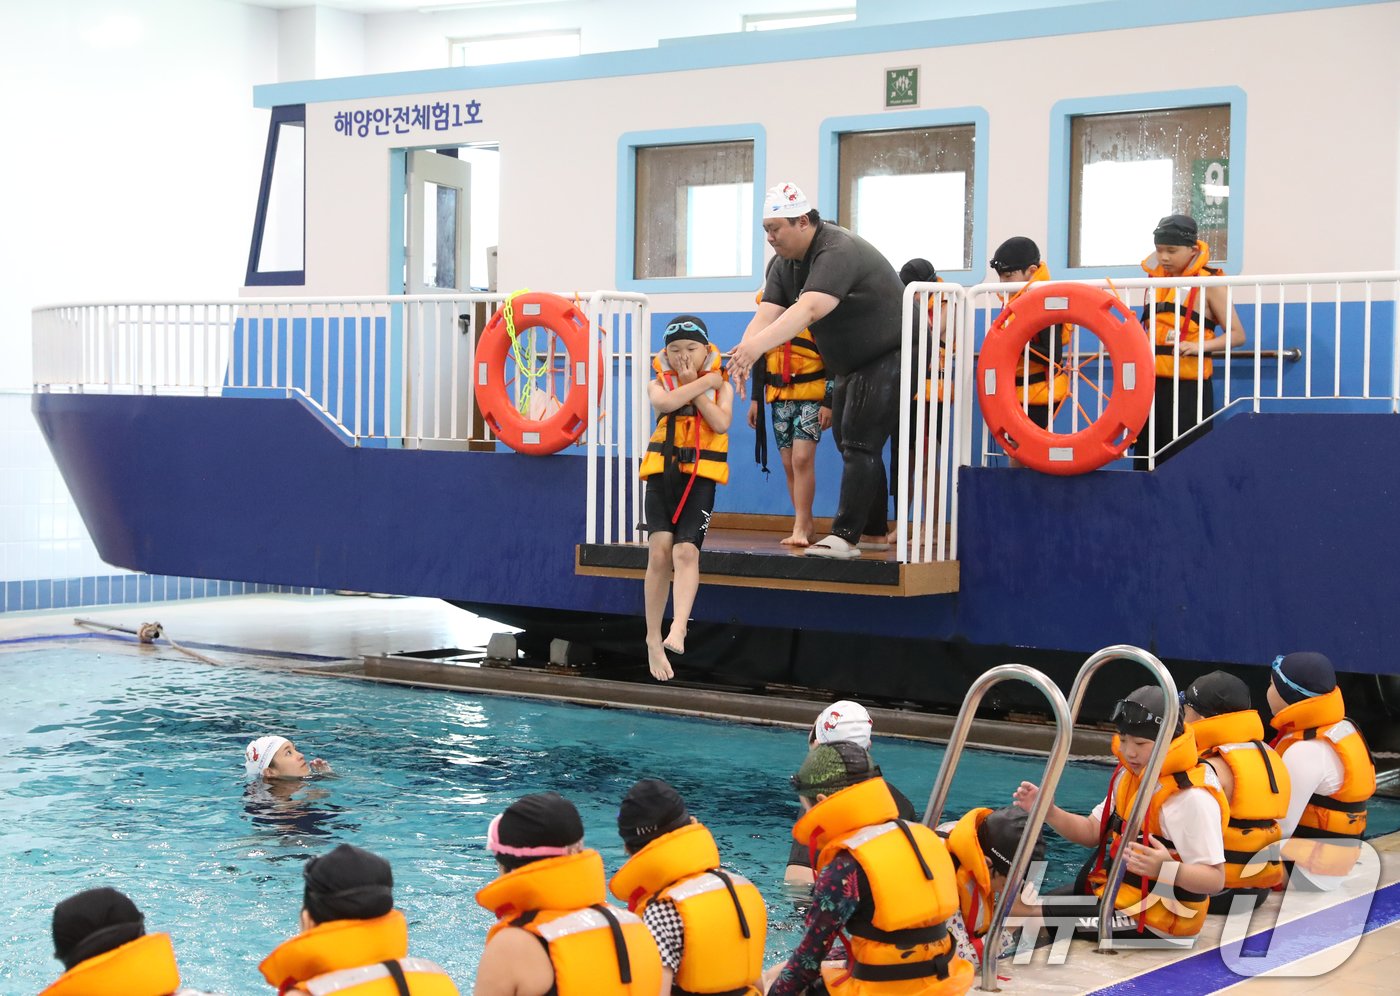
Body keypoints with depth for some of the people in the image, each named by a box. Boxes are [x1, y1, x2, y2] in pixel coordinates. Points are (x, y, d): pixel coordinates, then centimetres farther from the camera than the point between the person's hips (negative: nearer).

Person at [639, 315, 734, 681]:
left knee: (686, 551, -17)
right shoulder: (660, 383, 9)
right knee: (660, 550, -11)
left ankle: (677, 630, -29)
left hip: (700, 476, -1)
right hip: (662, 472, 1)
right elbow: (666, 403, -16)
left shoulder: (721, 385, 9)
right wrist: (704, 382, -9)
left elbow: (721, 423, -10)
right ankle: (654, 640, -4)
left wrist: (695, 388, -6)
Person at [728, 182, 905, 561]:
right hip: (852, 366, 10)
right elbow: (767, 313, -13)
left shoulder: (839, 252, -29)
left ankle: (845, 536, -19)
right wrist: (744, 352, -34)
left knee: (860, 445, -16)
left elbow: (808, 310, -44)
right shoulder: (786, 263, 1)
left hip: (891, 356, -10)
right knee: (852, 445, 13)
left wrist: (757, 345, -56)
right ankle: (873, 532, 23)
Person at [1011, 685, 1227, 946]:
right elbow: (1093, 832, 12)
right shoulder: (1130, 776, 5)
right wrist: (1048, 812, -5)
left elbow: (1215, 879, -25)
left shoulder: (1193, 797, -23)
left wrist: (1167, 870, -43)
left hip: (1156, 923, -10)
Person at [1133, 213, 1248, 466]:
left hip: (1188, 387, -6)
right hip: (1151, 384, 6)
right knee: (1146, 458, 9)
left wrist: (1201, 345, -22)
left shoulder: (1208, 283, -5)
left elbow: (1237, 335, -8)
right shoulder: (1155, 279, 13)